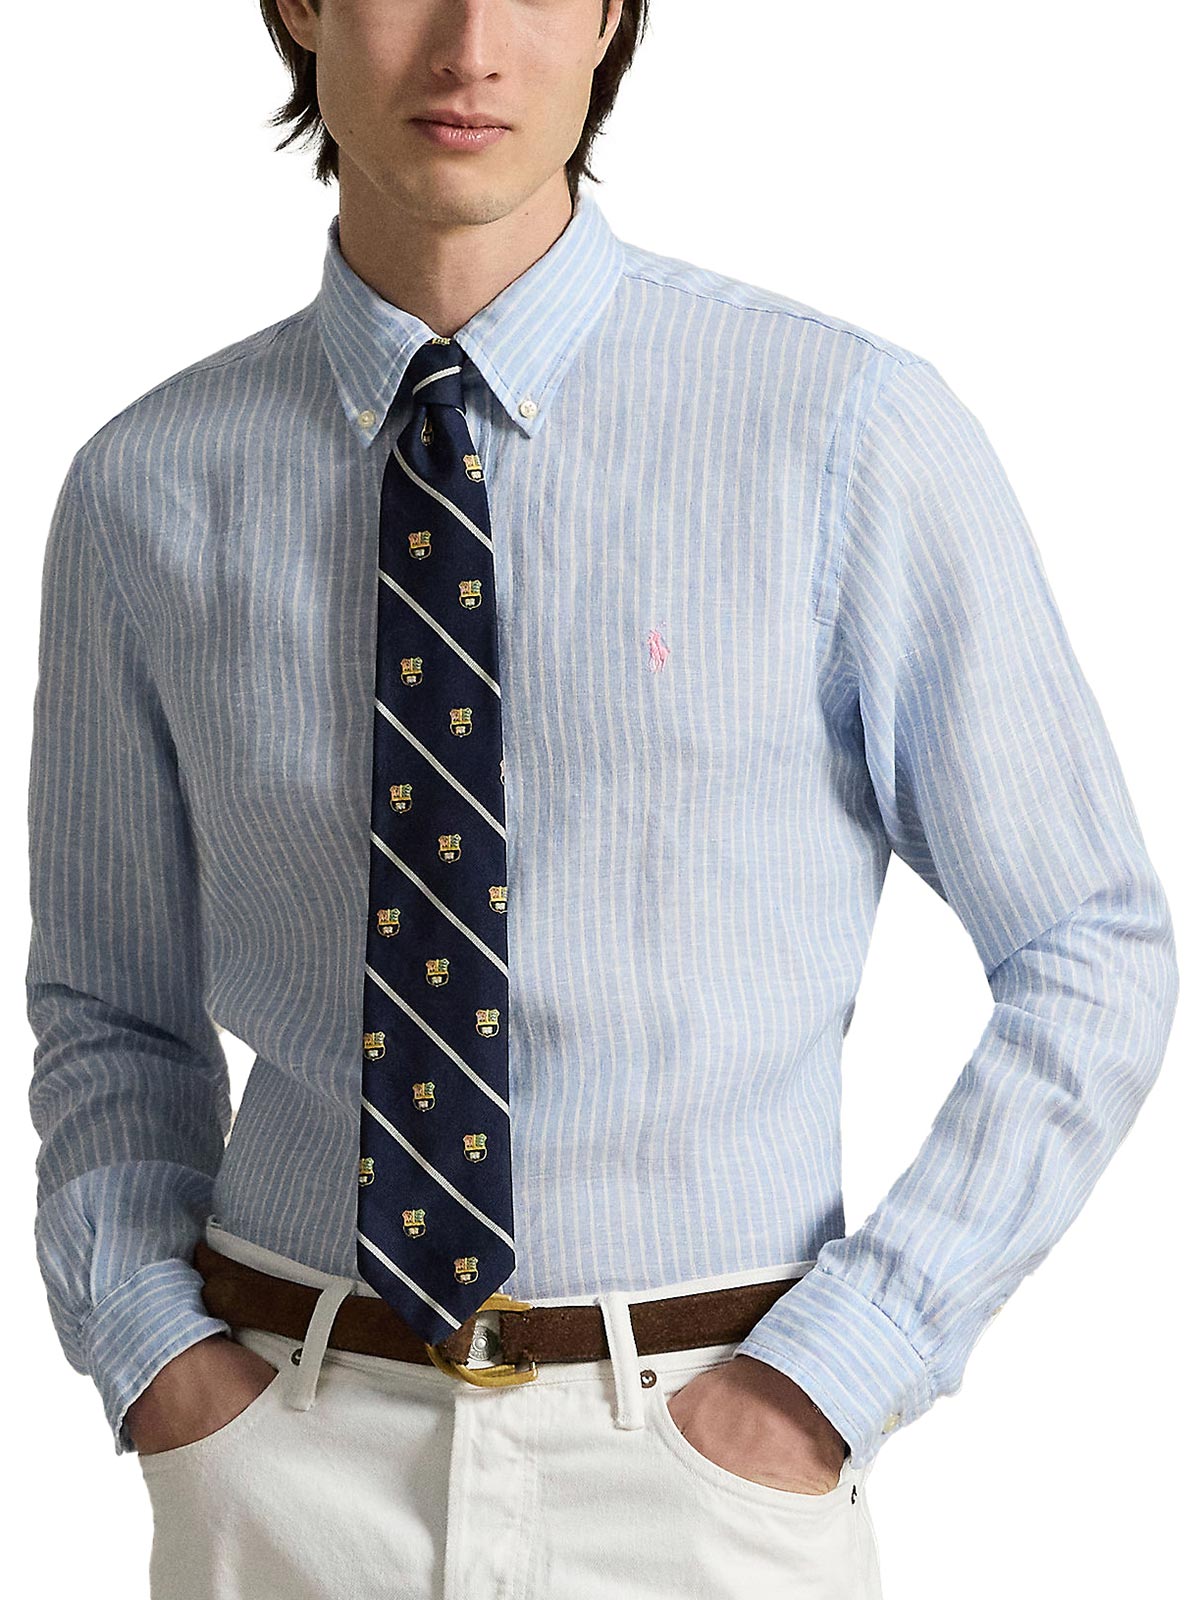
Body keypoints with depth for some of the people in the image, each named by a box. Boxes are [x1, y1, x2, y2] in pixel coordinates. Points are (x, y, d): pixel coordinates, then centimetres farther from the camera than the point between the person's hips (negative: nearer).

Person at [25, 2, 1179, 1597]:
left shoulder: (850, 432, -10)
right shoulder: (144, 491, 0)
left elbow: (1093, 964, -4)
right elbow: (114, 1012, 11)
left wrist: (827, 1385, -10)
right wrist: (148, 1351, -4)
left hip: (706, 1463, -2)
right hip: (286, 1465, 2)